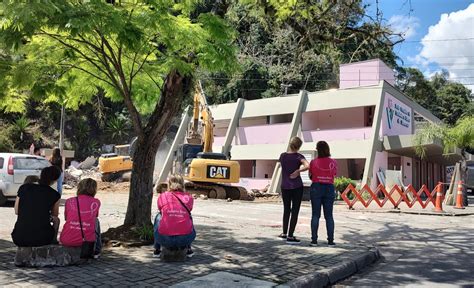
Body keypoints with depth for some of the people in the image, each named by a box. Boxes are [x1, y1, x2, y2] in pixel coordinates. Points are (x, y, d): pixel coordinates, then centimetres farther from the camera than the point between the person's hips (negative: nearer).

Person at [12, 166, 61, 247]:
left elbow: (16, 212, 14)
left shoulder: (24, 188, 4)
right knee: (56, 220, 29)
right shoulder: (54, 195, -2)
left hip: (19, 239, 2)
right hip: (41, 240, -2)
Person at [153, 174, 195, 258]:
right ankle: (188, 250, 37)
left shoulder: (162, 196, 6)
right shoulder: (189, 198, 8)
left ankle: (157, 250, 34)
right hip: (185, 239, 1)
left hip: (165, 239, -1)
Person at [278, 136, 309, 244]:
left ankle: (284, 233, 24)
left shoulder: (283, 155, 1)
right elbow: (308, 166, -26)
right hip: (296, 187, -4)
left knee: (286, 210, 19)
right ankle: (290, 236, 3)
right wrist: (298, 171, -16)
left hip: (285, 187, 4)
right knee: (295, 211, 3)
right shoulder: (298, 156, -10)